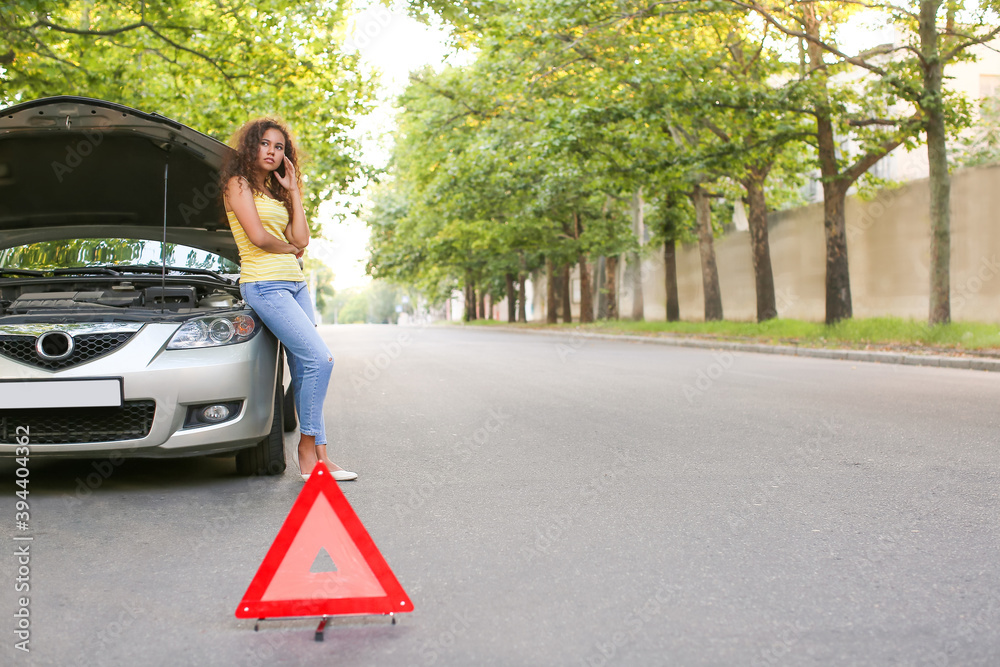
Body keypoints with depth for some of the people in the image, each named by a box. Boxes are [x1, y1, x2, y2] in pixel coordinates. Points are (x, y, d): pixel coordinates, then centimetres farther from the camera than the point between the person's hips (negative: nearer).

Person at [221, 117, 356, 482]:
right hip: (265, 284, -8)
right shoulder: (239, 183, 0)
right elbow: (257, 236, -12)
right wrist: (290, 249, 6)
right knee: (320, 359, -18)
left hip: (295, 284, 8)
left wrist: (293, 192, 13)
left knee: (304, 371, 2)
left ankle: (316, 454, 2)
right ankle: (309, 445, -9)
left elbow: (301, 239, 12)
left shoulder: (275, 192, 22)